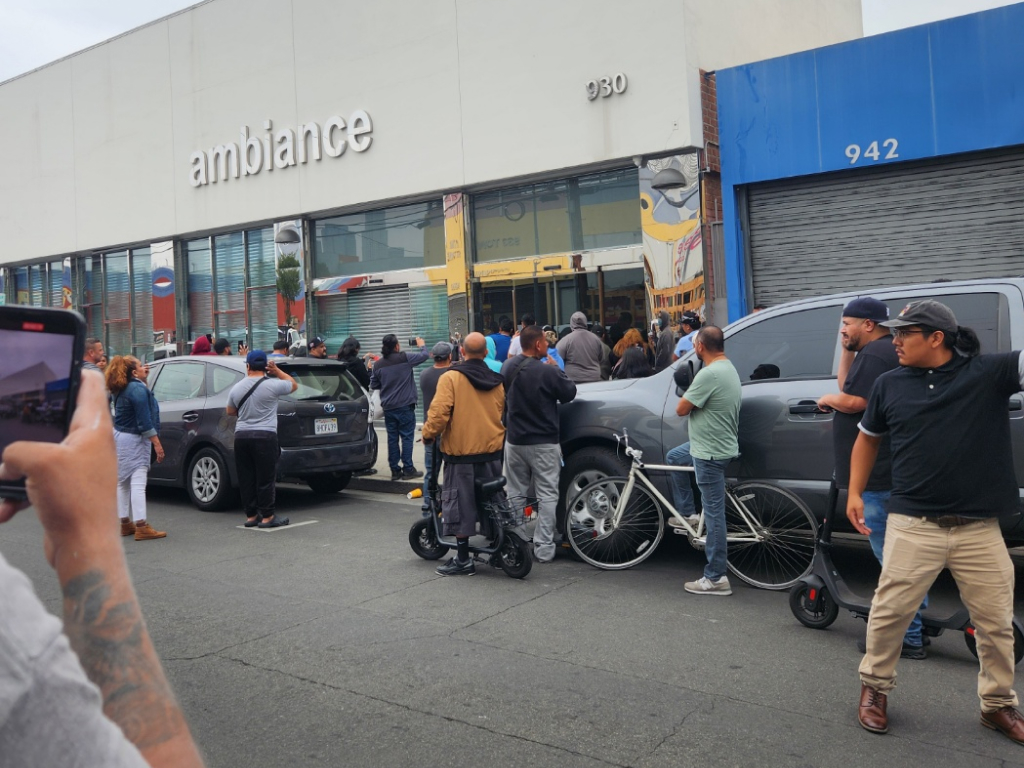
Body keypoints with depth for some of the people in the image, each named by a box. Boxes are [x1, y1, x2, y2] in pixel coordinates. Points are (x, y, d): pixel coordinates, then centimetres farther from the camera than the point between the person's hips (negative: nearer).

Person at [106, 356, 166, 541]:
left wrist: (144, 377, 20)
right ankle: (141, 527, -16)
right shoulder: (138, 389, -17)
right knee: (138, 483, -12)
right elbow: (144, 421, -21)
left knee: (122, 482, 13)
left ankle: (126, 524, 20)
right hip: (134, 440, -10)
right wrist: (157, 444, -21)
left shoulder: (120, 389, 10)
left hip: (119, 436, 10)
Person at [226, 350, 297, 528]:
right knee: (266, 478, 0)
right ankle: (267, 516, 2)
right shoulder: (272, 385, -8)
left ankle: (251, 515, 15)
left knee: (246, 478, 10)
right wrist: (277, 371, 12)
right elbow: (294, 385, 8)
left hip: (241, 436, 4)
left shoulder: (236, 388, 5)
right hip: (265, 436, -4)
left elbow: (230, 412, 20)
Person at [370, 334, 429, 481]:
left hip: (388, 407, 4)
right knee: (407, 437, 1)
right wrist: (421, 345, 21)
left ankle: (395, 470, 13)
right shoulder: (405, 358, -10)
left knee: (392, 438, 9)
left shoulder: (378, 364, 2)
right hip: (405, 406, -4)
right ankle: (408, 470, 2)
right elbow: (424, 355, 0)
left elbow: (373, 385, 10)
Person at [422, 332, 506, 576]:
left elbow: (439, 413, -19)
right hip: (492, 451, 5)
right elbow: (504, 416, 13)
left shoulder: (451, 378, -11)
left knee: (460, 503, 2)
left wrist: (428, 434, -3)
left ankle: (463, 559, 5)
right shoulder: (497, 382, 6)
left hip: (460, 452, -5)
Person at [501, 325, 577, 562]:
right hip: (543, 443, -6)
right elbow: (569, 393, -8)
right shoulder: (547, 371, -21)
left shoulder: (508, 367, 0)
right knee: (547, 495, 2)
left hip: (514, 440, 6)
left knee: (515, 493, 15)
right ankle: (544, 548, 0)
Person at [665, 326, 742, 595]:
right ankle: (688, 514, 30)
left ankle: (716, 578, 2)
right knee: (673, 458, 28)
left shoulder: (709, 374, -24)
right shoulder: (727, 368, 9)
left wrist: (688, 396, -1)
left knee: (713, 514, -5)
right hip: (714, 444, 11)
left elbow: (681, 409, -18)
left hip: (710, 452, -11)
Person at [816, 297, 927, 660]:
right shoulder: (884, 351, 18)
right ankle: (916, 621, 31)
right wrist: (846, 350, 13)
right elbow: (848, 385, 20)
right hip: (887, 469, 11)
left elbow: (855, 401, -24)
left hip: (877, 472, -11)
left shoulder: (875, 354, -15)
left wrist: (827, 399, -6)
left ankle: (908, 637, 1)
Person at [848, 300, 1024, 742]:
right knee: (889, 613, 4)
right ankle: (875, 687, 26)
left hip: (979, 528, 0)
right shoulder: (890, 385, 4)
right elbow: (868, 438, 16)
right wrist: (855, 493, 11)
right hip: (913, 525, 1)